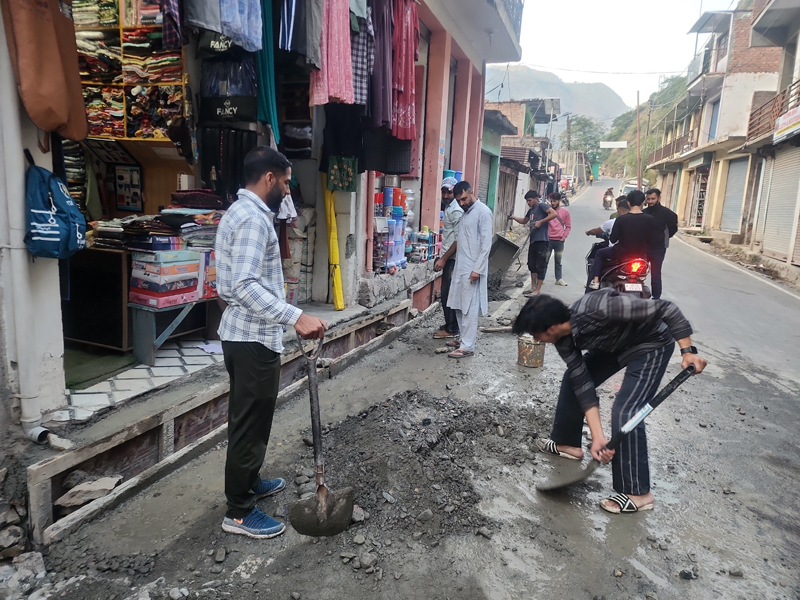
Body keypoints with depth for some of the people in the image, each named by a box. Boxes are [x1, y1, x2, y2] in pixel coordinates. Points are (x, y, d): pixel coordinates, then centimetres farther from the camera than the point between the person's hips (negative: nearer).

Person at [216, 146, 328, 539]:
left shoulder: (239, 211, 14)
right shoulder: (254, 218, -20)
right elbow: (247, 286, -31)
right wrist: (296, 317, -38)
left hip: (240, 332, 11)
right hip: (254, 337, -11)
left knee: (247, 418, 22)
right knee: (251, 422, 0)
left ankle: (247, 483, 39)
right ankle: (239, 512, 14)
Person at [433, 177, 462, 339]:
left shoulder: (456, 211, -16)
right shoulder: (448, 207, 13)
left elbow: (458, 240, -20)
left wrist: (443, 259, -20)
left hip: (452, 259, -9)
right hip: (448, 258, 9)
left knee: (448, 295, -4)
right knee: (447, 294, 14)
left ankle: (451, 330, 3)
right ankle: (451, 325, 23)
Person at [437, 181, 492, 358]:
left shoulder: (483, 212, -12)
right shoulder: (466, 212, 15)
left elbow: (486, 243, -17)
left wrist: (477, 269, -22)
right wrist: (444, 258, 26)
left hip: (472, 269, -9)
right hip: (460, 267, 9)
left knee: (469, 307, -5)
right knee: (458, 305, 13)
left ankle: (468, 346, 0)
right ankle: (465, 338, 25)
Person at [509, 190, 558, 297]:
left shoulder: (542, 205, -8)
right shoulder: (531, 210, 17)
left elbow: (554, 214, -20)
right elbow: (524, 221, 30)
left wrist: (540, 222, -23)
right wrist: (514, 218, 13)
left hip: (541, 240, -9)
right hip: (533, 240, 9)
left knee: (540, 266, -4)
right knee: (532, 264, 15)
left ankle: (537, 290, 0)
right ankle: (533, 287, 25)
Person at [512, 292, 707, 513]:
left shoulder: (600, 308, -39)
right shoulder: (564, 341, -15)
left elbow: (665, 308, -31)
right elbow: (583, 385, -13)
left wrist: (688, 351, -31)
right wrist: (598, 436, -17)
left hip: (651, 344, -8)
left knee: (624, 412, -17)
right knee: (573, 380, 10)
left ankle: (637, 493, -2)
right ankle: (567, 443, 31)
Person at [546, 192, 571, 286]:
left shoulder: (565, 212, 3)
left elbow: (568, 226, 8)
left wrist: (564, 237, -2)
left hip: (559, 240, 1)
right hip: (548, 239, -1)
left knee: (558, 261, 8)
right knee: (545, 260, 2)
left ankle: (559, 279, 13)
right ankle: (541, 278, 7)